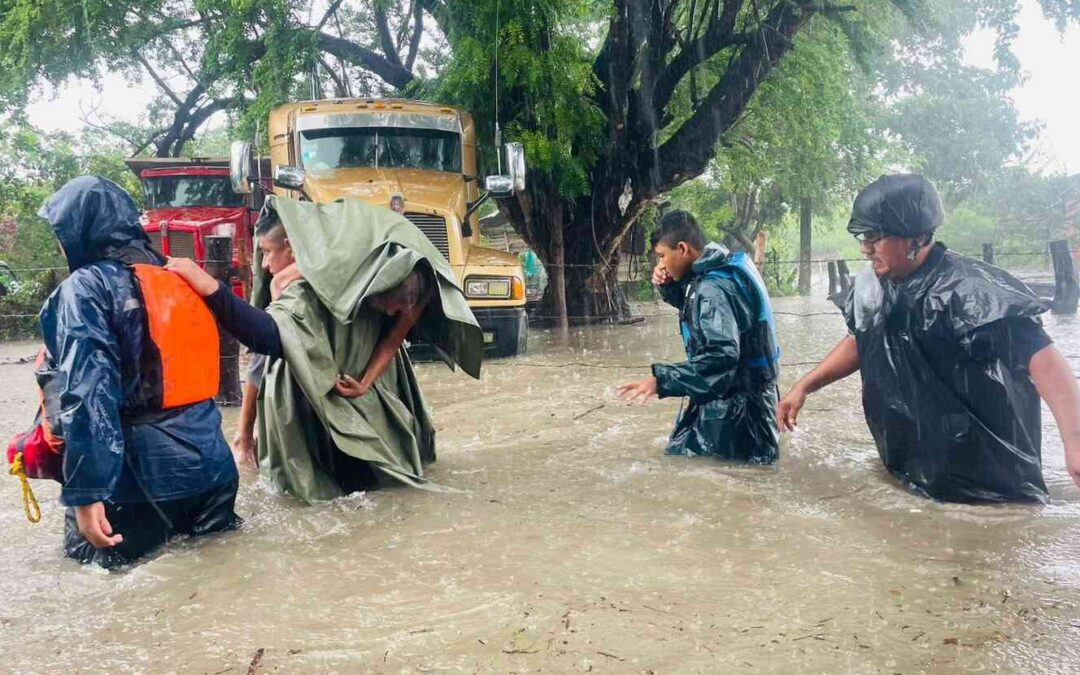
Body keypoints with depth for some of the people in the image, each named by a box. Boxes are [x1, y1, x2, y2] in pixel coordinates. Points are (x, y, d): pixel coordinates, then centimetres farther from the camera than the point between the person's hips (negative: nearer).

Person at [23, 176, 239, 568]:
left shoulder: (86, 287, -9)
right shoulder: (175, 280, 14)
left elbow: (87, 392, -19)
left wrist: (86, 490, -21)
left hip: (141, 475, -7)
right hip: (209, 463, 7)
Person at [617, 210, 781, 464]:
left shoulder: (714, 288, -24)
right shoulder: (719, 270, 7)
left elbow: (720, 357, -32)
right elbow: (695, 309, 26)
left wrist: (661, 381, -32)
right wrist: (669, 286, 5)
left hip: (734, 407, -10)